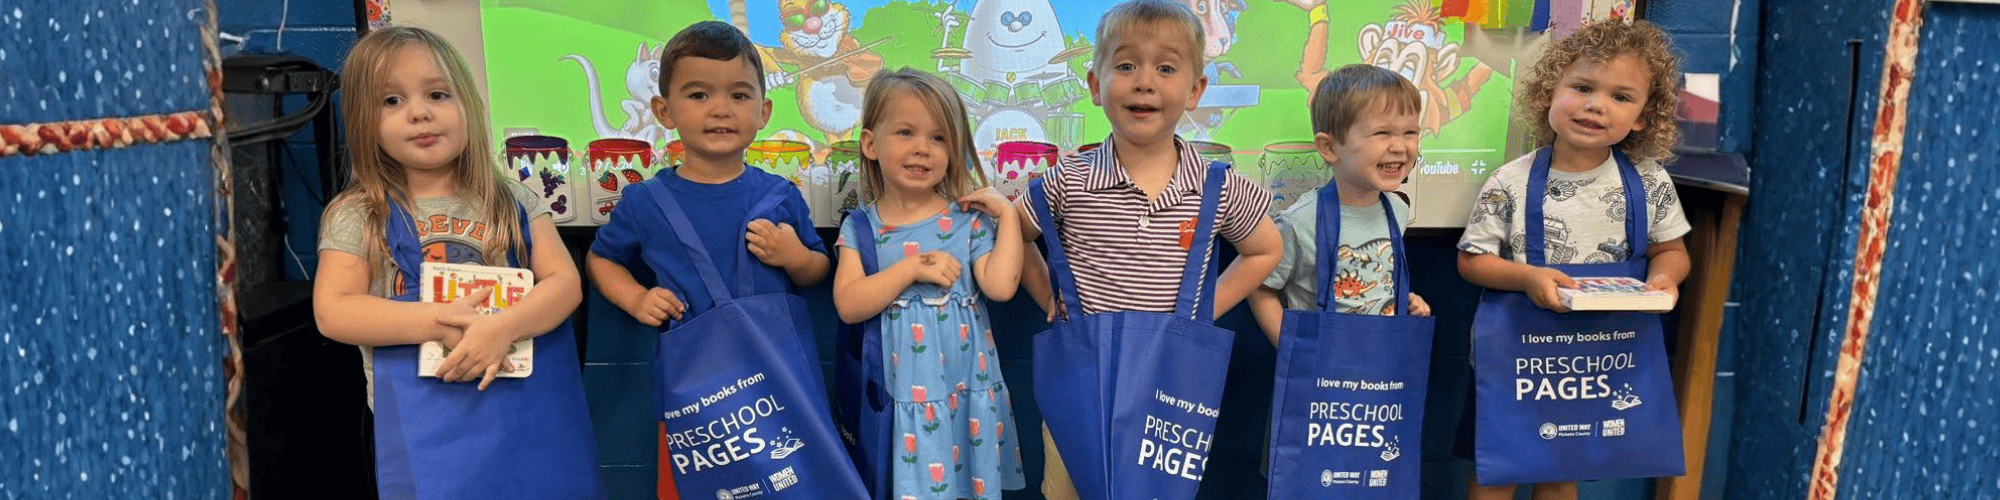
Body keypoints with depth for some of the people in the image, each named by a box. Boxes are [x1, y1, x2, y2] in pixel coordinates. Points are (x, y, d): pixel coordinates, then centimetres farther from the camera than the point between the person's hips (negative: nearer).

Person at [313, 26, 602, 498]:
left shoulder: (513, 204, 3)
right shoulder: (358, 215, -1)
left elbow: (565, 282, -4)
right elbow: (333, 312, -9)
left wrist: (504, 326, -23)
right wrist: (443, 321, -20)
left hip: (529, 409, 2)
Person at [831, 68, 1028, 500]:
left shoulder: (968, 220, -1)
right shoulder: (860, 227, 0)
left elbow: (1001, 286, -14)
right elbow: (848, 305, -11)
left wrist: (1008, 215, -12)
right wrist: (911, 269, -18)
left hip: (964, 389, 0)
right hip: (899, 394, 0)